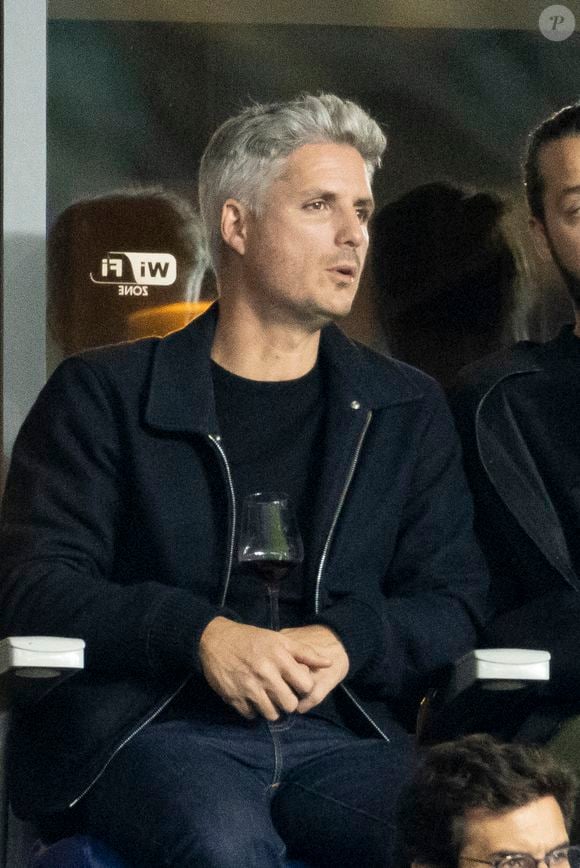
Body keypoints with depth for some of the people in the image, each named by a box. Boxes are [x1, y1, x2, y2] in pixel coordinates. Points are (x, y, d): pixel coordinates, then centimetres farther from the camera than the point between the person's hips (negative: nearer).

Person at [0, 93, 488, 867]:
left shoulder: (407, 411, 22)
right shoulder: (103, 396, 12)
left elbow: (452, 601, 15)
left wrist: (349, 641, -9)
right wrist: (200, 633, -14)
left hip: (346, 735, 3)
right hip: (157, 730, -3)